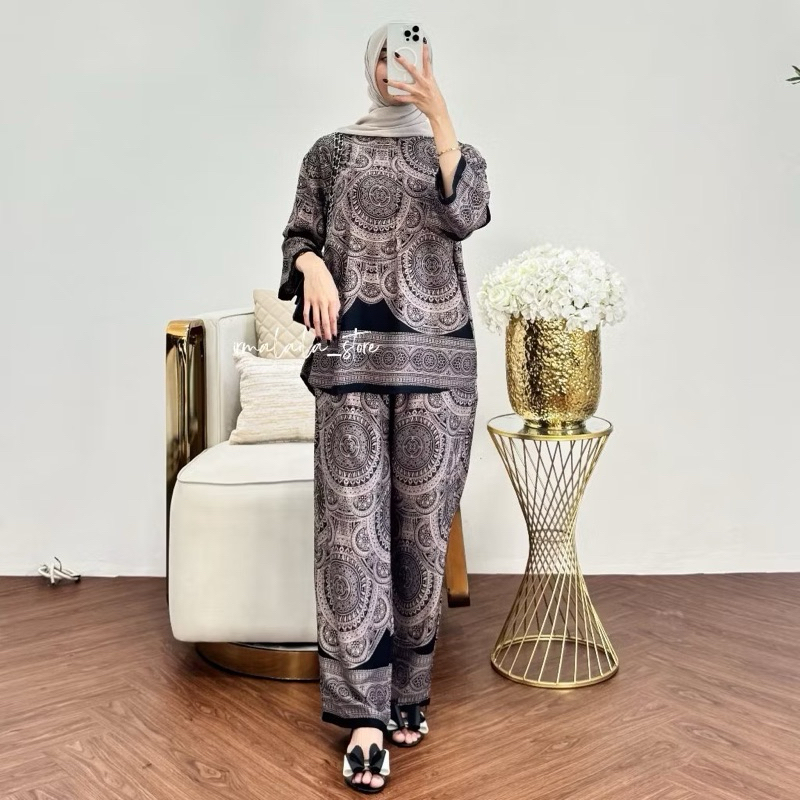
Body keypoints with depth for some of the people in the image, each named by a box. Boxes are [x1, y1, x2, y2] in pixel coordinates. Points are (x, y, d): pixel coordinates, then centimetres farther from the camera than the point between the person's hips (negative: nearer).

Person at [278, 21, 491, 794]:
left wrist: (438, 114, -13)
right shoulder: (330, 151, 15)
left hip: (437, 364, 1)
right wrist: (313, 264, -11)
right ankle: (365, 714, -1)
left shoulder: (460, 152, 14)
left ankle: (407, 687, 19)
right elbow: (297, 235, 12)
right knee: (353, 526, -7)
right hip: (353, 361, 0)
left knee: (422, 527, 3)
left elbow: (463, 216, -8)